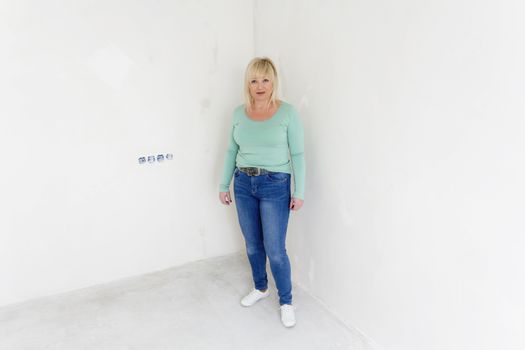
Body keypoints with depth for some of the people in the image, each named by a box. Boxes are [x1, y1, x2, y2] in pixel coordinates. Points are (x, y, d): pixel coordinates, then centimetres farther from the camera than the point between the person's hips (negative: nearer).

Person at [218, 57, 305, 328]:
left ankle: (286, 301, 19)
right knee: (252, 245, 16)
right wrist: (223, 185, 10)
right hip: (243, 184, 4)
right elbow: (231, 151, 10)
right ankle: (260, 288, 39)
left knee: (275, 250, -2)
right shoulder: (238, 113, 2)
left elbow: (297, 154, -7)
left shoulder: (287, 112, -9)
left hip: (275, 186, -4)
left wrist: (299, 192, -8)